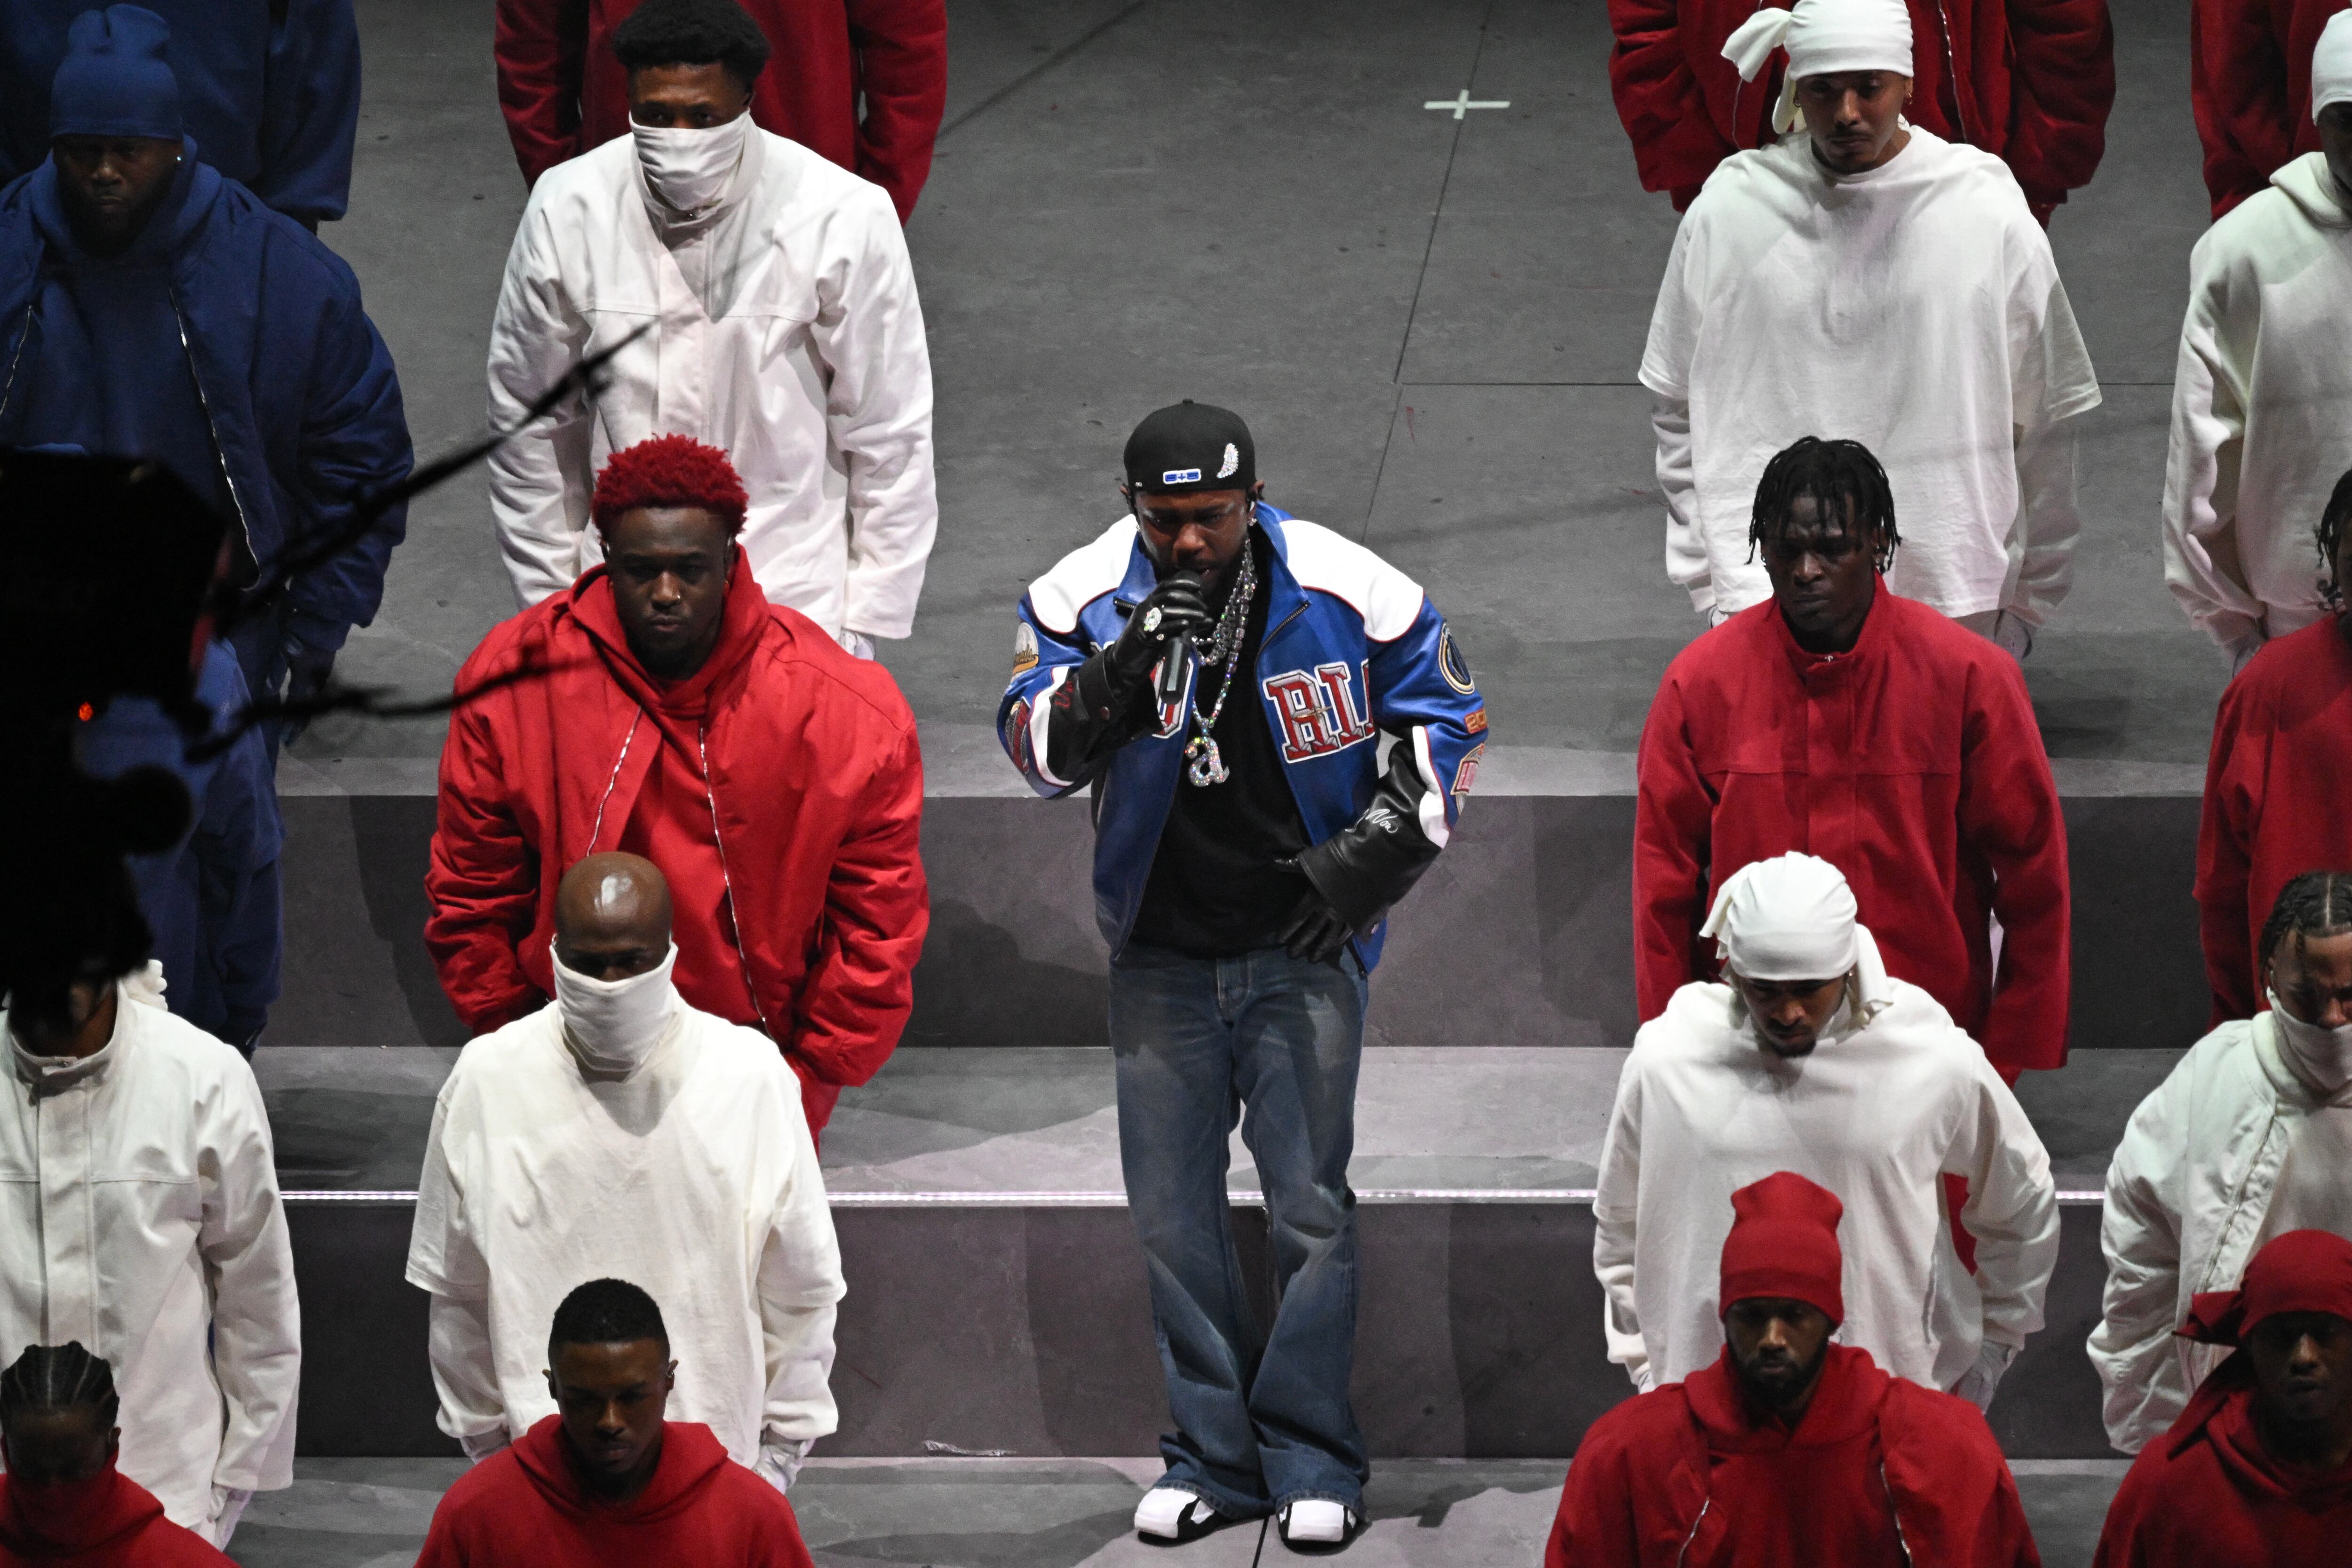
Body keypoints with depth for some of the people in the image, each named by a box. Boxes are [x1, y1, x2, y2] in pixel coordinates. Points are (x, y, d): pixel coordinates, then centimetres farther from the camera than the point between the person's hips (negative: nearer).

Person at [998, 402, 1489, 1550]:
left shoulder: (1348, 594, -10)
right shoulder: (1084, 597, -7)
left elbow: (1445, 723, 3)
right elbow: (1036, 748, -13)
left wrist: (1369, 856, -6)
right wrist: (1124, 670, -29)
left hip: (1301, 942, -2)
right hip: (1160, 948, 2)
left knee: (1310, 1208, -3)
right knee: (1173, 1216, 4)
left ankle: (1312, 1462, 7)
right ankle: (1215, 1455, 15)